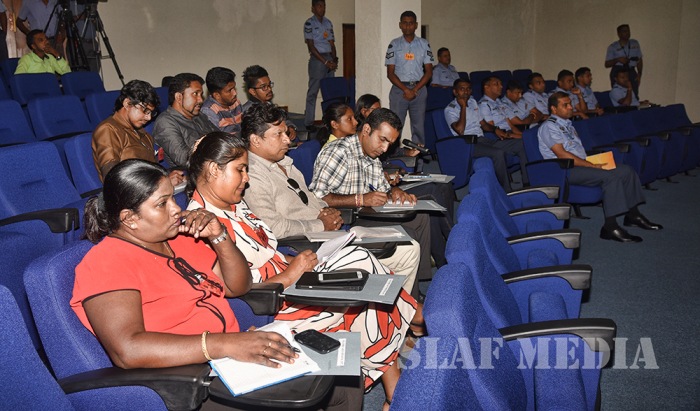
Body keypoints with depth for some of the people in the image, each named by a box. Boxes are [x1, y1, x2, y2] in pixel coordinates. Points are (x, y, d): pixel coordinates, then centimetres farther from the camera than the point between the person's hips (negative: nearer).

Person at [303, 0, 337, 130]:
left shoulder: (328, 23, 14)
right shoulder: (309, 23, -4)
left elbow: (332, 44, 14)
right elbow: (311, 46, -9)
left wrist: (334, 60, -3)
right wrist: (325, 62, -13)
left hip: (329, 58, 6)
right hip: (316, 59, -6)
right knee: (313, 92, -5)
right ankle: (309, 122, 0)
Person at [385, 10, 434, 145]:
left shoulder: (424, 44, 7)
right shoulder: (394, 44, 4)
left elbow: (429, 71, 4)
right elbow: (390, 73, 0)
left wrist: (414, 90, -8)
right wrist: (406, 89, -12)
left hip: (419, 89, 1)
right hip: (399, 88, -1)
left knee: (419, 127, 2)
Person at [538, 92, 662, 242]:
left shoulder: (567, 124, 22)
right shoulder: (549, 127, -9)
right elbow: (562, 154, -19)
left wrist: (594, 162, 3)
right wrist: (592, 166, -18)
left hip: (581, 164, 9)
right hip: (565, 170, -9)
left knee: (626, 170, -1)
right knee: (611, 176, -28)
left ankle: (632, 215, 9)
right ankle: (610, 227, -26)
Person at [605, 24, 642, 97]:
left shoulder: (635, 43, 14)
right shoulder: (612, 47, 5)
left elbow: (639, 60, 15)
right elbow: (607, 64, 2)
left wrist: (639, 74, 3)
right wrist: (618, 60, -15)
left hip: (631, 72, 3)